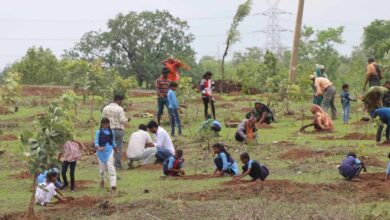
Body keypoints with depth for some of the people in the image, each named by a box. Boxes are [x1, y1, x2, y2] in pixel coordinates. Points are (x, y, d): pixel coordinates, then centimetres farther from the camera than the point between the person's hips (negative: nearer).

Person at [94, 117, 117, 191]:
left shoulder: (111, 132, 7)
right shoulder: (98, 132, -1)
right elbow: (96, 141, -7)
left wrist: (115, 148, 31)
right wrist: (98, 147, -26)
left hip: (109, 151, 1)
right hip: (101, 152, -1)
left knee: (110, 166, -14)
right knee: (102, 168, 8)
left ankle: (113, 184, -20)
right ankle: (102, 180, 39)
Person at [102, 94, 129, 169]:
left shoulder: (105, 108, 5)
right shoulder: (120, 109, -11)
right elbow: (123, 120, -12)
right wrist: (127, 120, 8)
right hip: (118, 129, -4)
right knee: (118, 148, 3)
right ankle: (118, 164, 5)